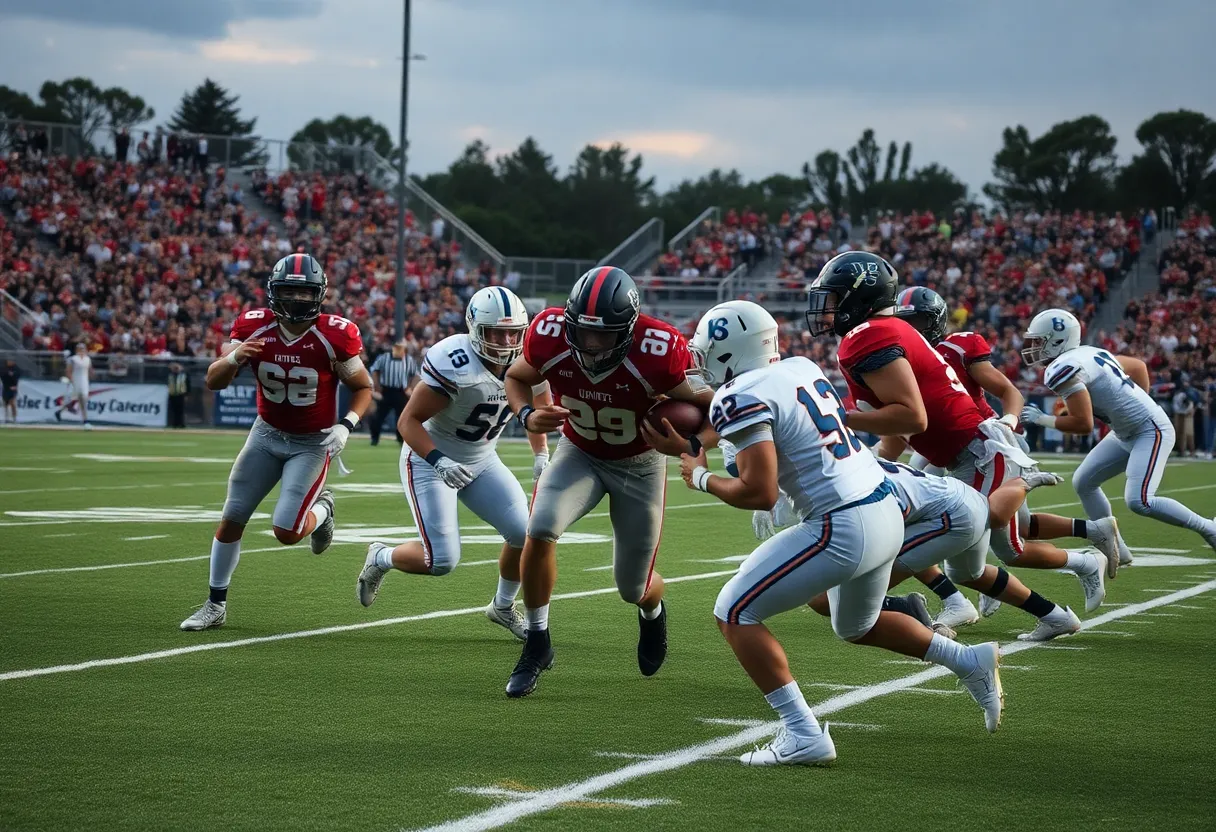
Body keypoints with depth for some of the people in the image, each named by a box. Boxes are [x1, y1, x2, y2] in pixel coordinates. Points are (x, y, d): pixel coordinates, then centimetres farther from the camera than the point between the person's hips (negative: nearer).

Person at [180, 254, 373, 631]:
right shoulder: (254, 328, -13)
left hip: (313, 442, -3)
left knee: (287, 532, -14)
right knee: (231, 518, 1)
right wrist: (233, 358, -29)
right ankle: (216, 605, 16)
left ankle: (321, 509, 21)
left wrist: (346, 426, -22)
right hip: (268, 433, 3)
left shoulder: (334, 337, -21)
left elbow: (363, 388, -6)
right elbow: (214, 382, -8)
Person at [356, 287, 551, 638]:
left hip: (481, 461, 6)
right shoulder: (454, 363, -30)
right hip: (429, 458, -6)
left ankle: (504, 607, 20)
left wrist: (541, 455, 2)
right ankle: (381, 558, 19)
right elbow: (409, 421, -25)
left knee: (526, 534, -8)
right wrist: (439, 463, -37)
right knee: (441, 561, -14)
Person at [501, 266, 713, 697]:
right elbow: (517, 377, -5)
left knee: (633, 588, 8)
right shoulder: (550, 335, -27)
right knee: (540, 531, -27)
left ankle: (653, 610, 49)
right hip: (579, 453, 1)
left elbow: (704, 403, -19)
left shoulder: (657, 352, -35)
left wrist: (682, 437, -39)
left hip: (639, 463, -1)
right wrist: (528, 415, -25)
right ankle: (536, 644, -6)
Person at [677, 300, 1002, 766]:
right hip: (887, 513, 9)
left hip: (843, 530, -9)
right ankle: (971, 662, 30)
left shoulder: (742, 397, -13)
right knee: (856, 627, 33)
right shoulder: (802, 368, 11)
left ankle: (802, 734, -8)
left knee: (734, 614, 0)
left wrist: (702, 478, -1)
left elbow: (759, 493, -19)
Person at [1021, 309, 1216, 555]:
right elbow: (1138, 366, 20)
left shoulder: (1062, 370, -19)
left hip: (1151, 432, -10)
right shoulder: (1088, 353, 9)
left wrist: (1043, 420, -9)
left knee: (1139, 502, -20)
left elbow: (1084, 424, -23)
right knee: (1083, 482, 11)